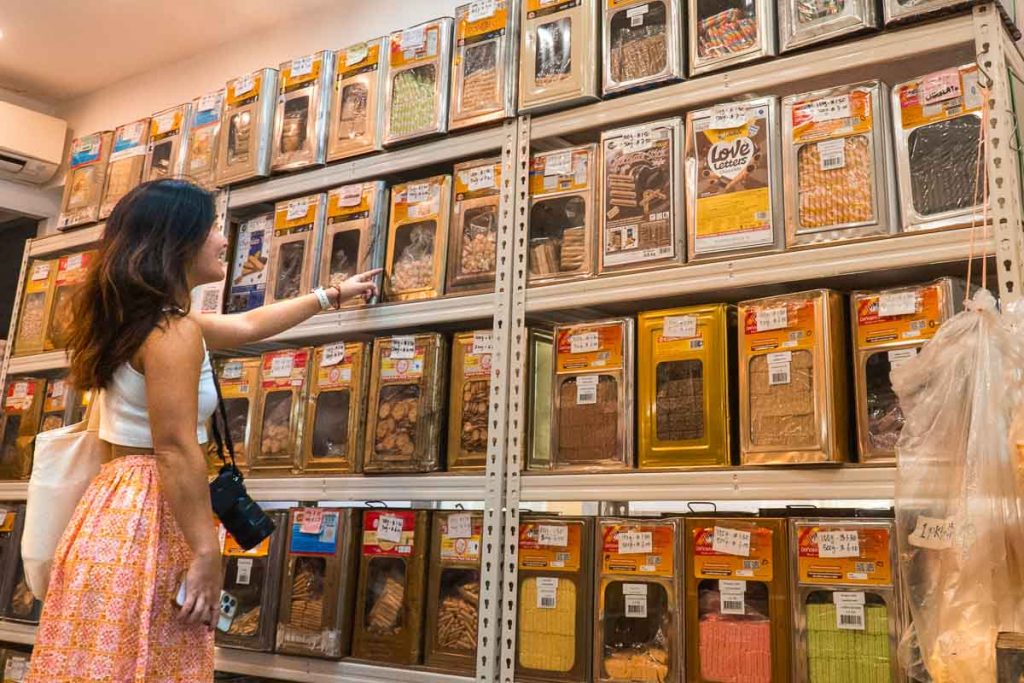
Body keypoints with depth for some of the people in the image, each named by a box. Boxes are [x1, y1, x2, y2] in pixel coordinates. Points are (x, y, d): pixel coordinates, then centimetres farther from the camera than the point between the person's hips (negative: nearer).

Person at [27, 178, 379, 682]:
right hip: (147, 519, -10)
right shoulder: (173, 330, -16)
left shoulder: (144, 320, 16)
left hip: (122, 511, 10)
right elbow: (176, 450, -21)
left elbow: (249, 325, 28)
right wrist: (206, 553, -18)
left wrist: (331, 295, 35)